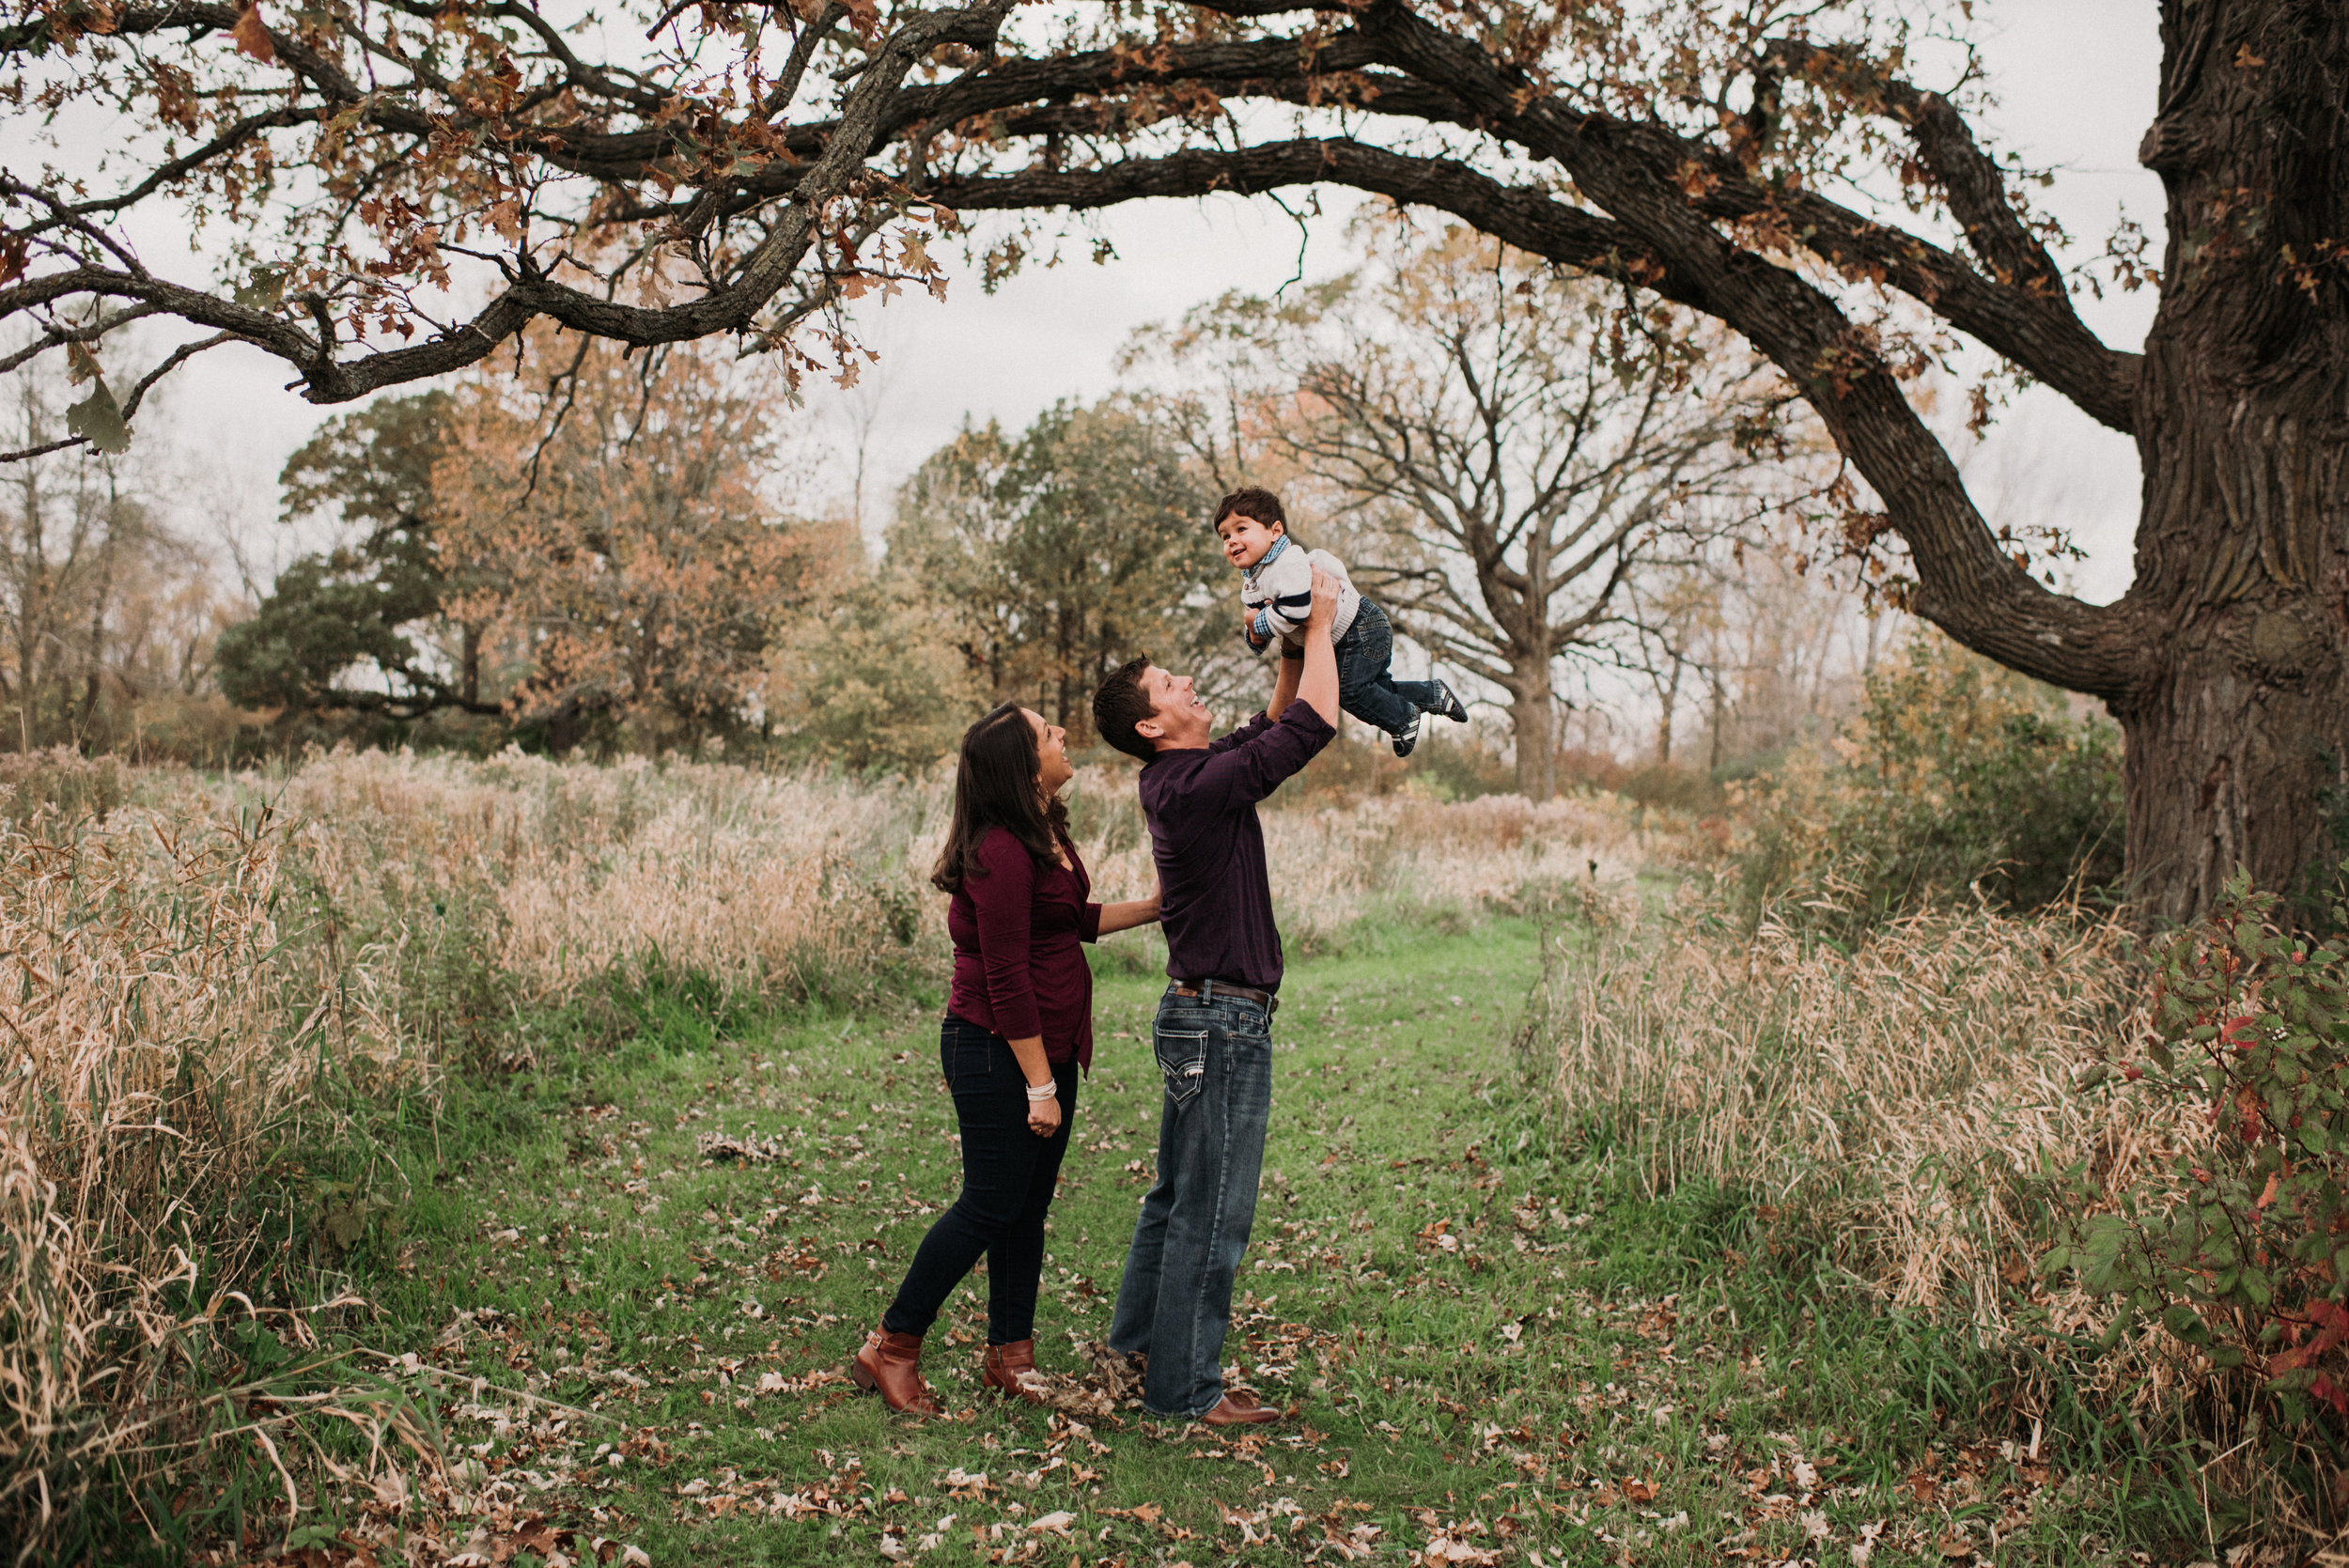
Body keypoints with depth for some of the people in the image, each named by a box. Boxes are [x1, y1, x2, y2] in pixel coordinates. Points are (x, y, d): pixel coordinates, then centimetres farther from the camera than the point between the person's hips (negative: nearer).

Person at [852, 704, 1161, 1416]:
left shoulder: (1045, 836, 8)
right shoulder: (1003, 852, -22)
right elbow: (1006, 981, -22)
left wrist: (1154, 907, 17)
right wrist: (1039, 1086, -20)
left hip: (1048, 1046, 9)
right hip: (998, 1053, -9)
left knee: (1030, 1203, 14)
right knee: (991, 1204, -1)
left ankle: (1010, 1354, 27)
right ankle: (890, 1348, 14)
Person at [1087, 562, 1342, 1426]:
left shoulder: (1184, 777, 10)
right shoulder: (1199, 786, -19)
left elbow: (1276, 724, 22)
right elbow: (1312, 725, -20)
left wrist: (1295, 642, 12)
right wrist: (1319, 624, -10)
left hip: (1197, 1014, 10)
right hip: (1223, 1022, -10)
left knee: (1179, 1194, 20)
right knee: (1212, 1213, -2)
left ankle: (1140, 1337, 33)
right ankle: (1184, 1387, 7)